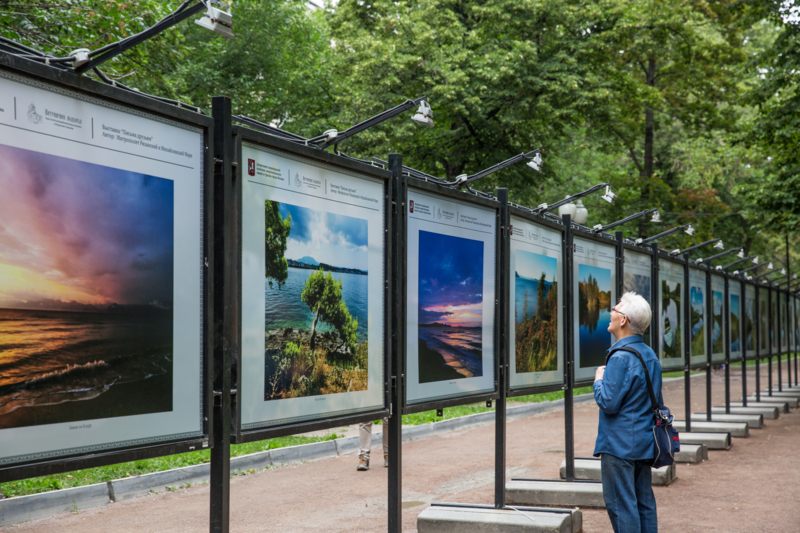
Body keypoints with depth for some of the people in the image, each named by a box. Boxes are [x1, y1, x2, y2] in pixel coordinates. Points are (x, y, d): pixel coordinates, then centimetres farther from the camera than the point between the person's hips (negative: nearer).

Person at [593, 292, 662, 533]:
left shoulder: (621, 358, -18)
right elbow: (657, 402, 18)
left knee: (621, 504, -4)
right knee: (644, 502, 13)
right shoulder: (650, 355, 11)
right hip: (645, 442, 9)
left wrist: (599, 380, -4)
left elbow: (608, 403, -20)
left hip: (619, 444, -9)